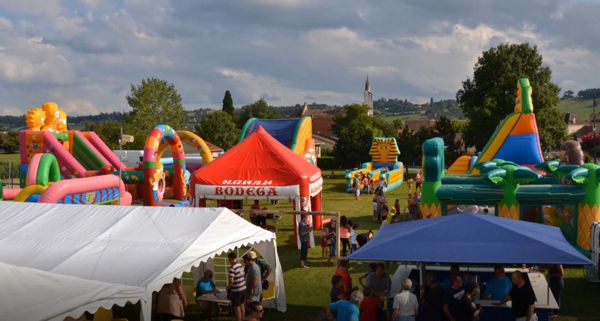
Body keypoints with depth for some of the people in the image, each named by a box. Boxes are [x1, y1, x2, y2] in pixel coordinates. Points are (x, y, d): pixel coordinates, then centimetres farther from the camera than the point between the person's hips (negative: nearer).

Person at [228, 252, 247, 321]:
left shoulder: (232, 268, -20)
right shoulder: (241, 265, 4)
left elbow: (231, 281, -24)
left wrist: (228, 287, -6)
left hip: (236, 291, -8)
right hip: (243, 288, 8)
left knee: (237, 307, 4)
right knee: (242, 306, 19)